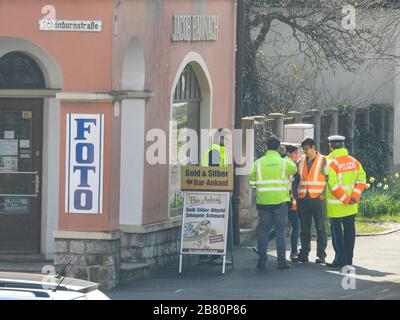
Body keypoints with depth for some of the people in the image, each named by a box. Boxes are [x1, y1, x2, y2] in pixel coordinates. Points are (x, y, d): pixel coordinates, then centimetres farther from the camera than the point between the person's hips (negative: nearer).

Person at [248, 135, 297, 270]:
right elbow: (294, 169, 17)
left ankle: (262, 260, 6)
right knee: (280, 231, 4)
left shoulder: (258, 163, -1)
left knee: (263, 230, 7)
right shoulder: (284, 162, -3)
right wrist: (287, 157, 28)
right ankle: (282, 260, 2)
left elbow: (251, 181, -1)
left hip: (263, 201, 1)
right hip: (280, 201, -1)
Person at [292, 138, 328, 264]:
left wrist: (324, 193, -12)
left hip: (317, 198, -5)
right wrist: (295, 194, 9)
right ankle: (304, 254, 12)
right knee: (304, 228, 7)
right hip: (303, 199, 5)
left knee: (320, 228, -1)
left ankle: (321, 255, 0)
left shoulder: (323, 161, -2)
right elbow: (297, 179, 19)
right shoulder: (301, 161, 12)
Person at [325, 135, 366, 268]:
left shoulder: (332, 163, -14)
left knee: (337, 231, 0)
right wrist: (355, 196, -2)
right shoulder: (354, 162, 5)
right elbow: (362, 180, 3)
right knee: (349, 230, 12)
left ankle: (340, 259, -3)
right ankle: (348, 259, 17)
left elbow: (333, 185, -19)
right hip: (351, 207, 6)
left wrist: (345, 199, -13)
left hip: (336, 205, -6)